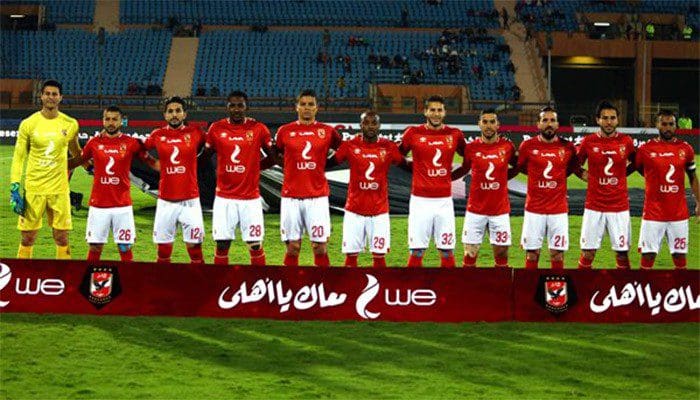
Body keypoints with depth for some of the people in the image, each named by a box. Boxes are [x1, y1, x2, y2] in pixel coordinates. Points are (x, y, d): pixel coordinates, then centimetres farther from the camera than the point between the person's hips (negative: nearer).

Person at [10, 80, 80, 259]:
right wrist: (14, 188, -5)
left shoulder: (70, 124, 3)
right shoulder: (28, 124, -1)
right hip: (33, 189, -1)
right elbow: (18, 157, 0)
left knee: (62, 238, 3)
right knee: (27, 238, 2)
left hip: (59, 189, 1)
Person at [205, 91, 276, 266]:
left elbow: (273, 156, 7)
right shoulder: (216, 129, 1)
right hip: (224, 198, 1)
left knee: (255, 245, 2)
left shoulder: (258, 129, -2)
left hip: (251, 198, -1)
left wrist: (255, 166, 0)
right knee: (222, 244, 1)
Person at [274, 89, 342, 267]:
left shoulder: (327, 131, 5)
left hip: (317, 197, 0)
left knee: (320, 247, -3)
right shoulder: (285, 131, 6)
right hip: (291, 197, 0)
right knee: (293, 247, 2)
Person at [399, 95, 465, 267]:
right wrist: (418, 171, 7)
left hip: (444, 200, 2)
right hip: (420, 200, -2)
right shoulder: (413, 133, 0)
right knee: (417, 251, -1)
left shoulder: (454, 135, 5)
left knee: (447, 251, 3)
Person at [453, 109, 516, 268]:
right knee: (469, 256, 1)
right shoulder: (471, 147, -1)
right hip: (475, 211, 0)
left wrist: (501, 178, 8)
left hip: (500, 211, 0)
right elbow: (464, 169, 14)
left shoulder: (507, 146, 0)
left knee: (501, 256, 4)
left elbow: (516, 167, 17)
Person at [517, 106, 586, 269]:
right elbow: (520, 168, 13)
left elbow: (576, 170, 14)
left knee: (557, 255, 3)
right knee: (532, 254, 3)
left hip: (559, 211, 1)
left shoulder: (567, 147, 2)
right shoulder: (528, 146, -1)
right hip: (534, 210, -1)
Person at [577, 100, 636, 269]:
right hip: (594, 207, 0)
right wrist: (585, 175, 1)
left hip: (620, 207, 0)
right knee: (588, 253, 0)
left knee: (622, 253, 3)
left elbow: (635, 163, 18)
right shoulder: (588, 142, -1)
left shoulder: (626, 141, 1)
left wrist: (621, 175, 9)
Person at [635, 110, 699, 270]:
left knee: (680, 254, 6)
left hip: (679, 213, 2)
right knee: (648, 255, -2)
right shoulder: (646, 149, -3)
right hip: (653, 213, -2)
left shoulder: (685, 149, 4)